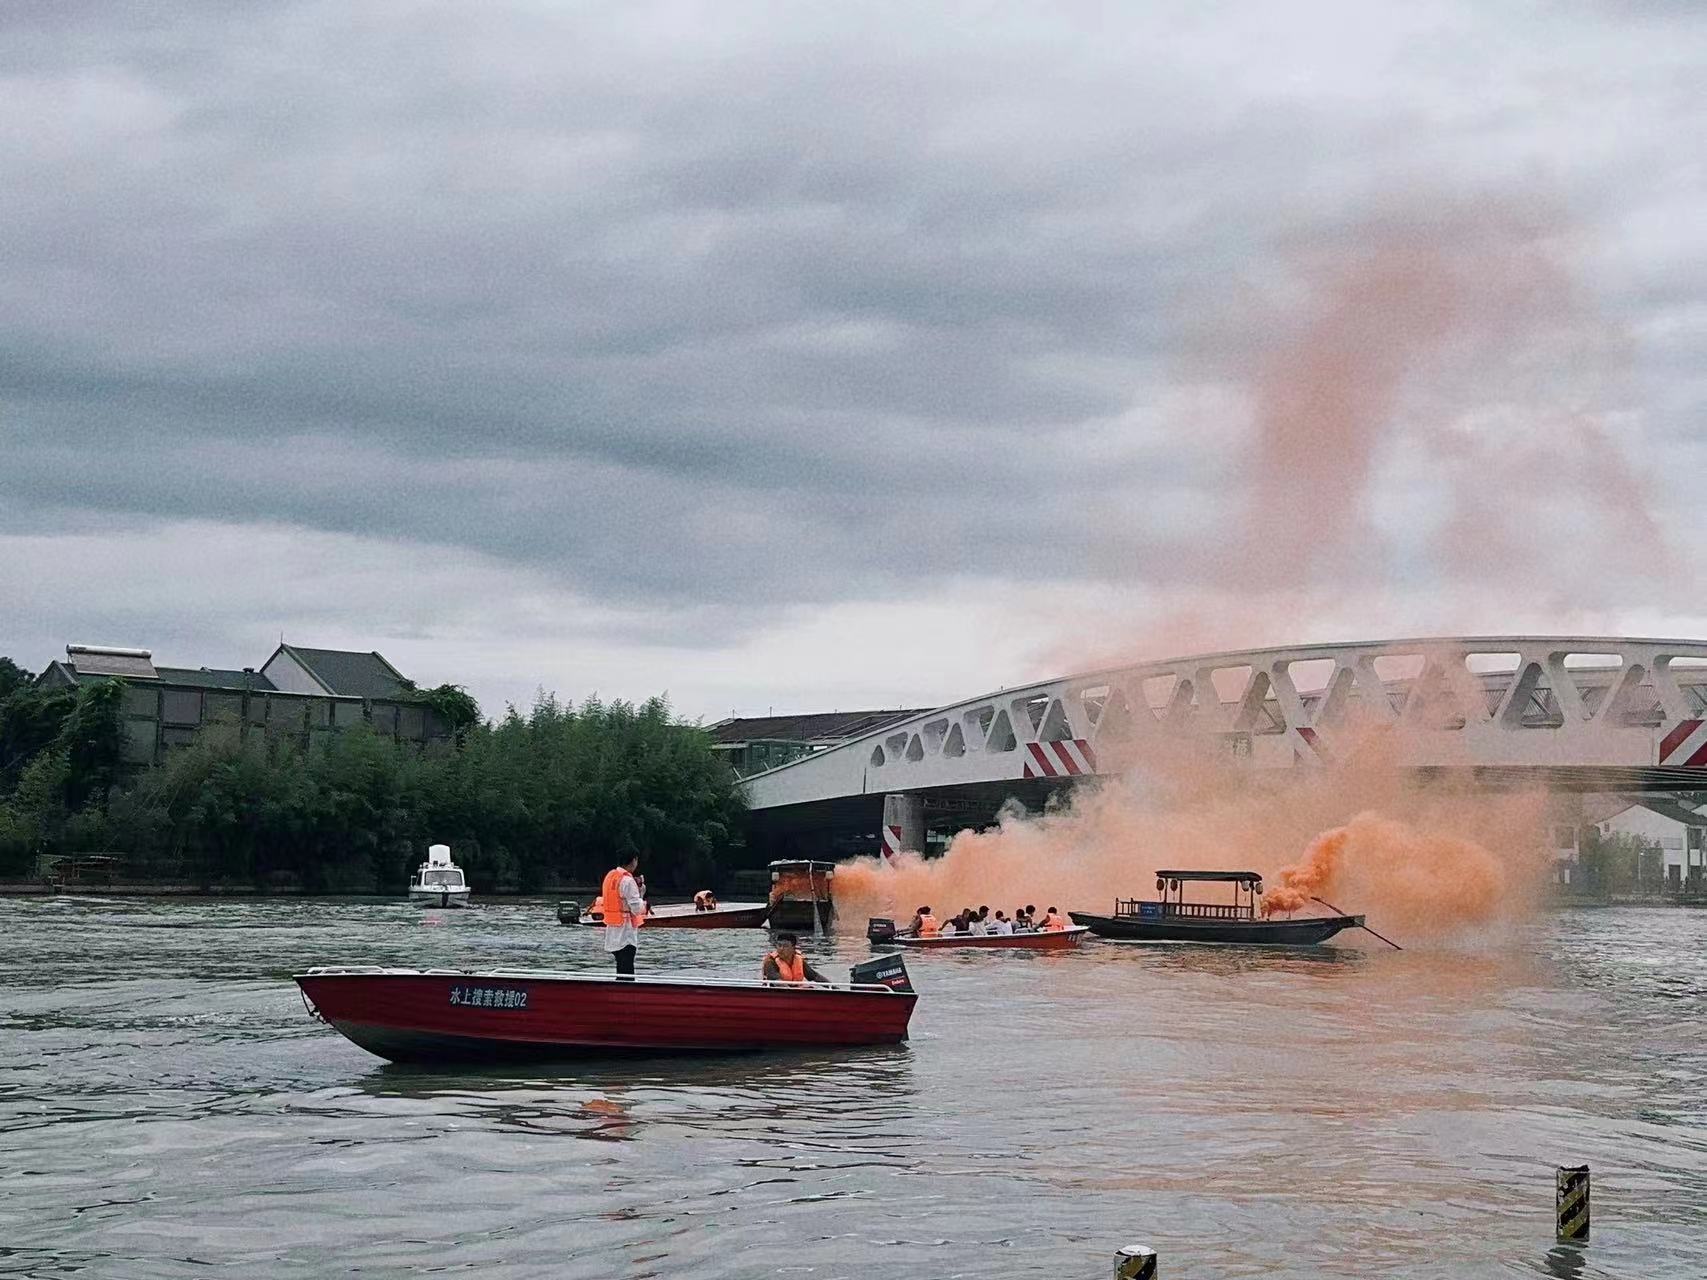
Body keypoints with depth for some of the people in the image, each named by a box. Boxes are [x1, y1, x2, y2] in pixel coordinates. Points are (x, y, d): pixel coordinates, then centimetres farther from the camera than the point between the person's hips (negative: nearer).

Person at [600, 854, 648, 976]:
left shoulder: (610, 876, 10)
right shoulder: (628, 880, -17)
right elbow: (636, 908, -19)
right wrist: (643, 902, 0)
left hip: (612, 929, 9)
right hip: (626, 930, -9)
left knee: (621, 971, 15)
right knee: (627, 972, -8)